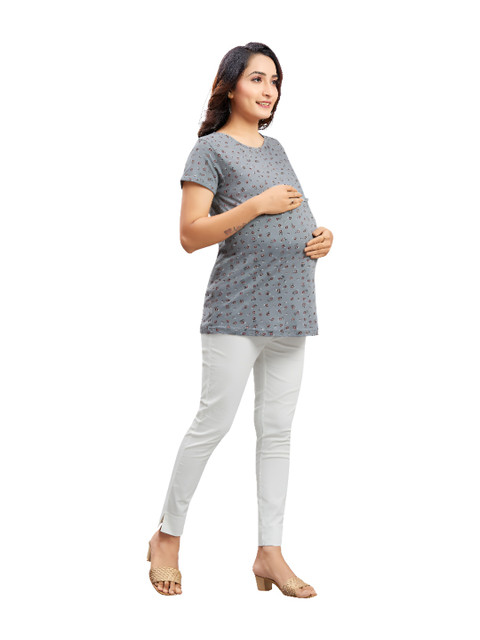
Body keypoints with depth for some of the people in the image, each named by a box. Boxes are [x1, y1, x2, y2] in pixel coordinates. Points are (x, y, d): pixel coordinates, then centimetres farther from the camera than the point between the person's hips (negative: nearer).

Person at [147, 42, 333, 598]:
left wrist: (323, 236, 7)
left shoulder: (275, 150, 19)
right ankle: (167, 537, 11)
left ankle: (270, 553, 10)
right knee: (213, 423, -5)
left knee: (277, 430, 6)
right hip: (238, 309, -7)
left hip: (289, 310, 7)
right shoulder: (211, 149, -3)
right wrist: (258, 205, -17)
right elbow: (191, 235, -10)